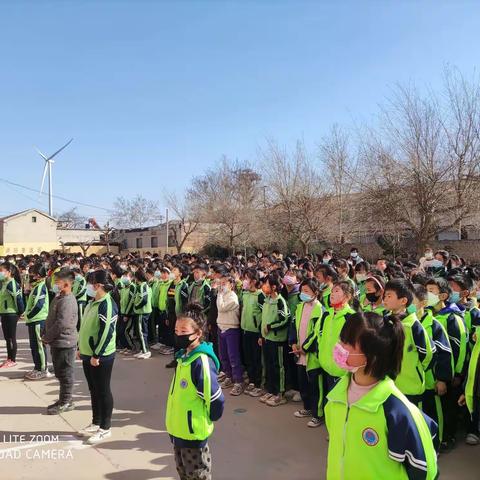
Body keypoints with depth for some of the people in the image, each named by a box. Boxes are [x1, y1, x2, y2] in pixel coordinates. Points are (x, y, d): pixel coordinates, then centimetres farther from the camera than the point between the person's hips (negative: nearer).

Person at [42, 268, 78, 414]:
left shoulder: (67, 301, -22)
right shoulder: (58, 297, 11)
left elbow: (61, 324, -25)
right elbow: (51, 319, 18)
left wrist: (47, 338, -14)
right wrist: (46, 335, 9)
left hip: (64, 343, -10)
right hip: (57, 342, 10)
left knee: (65, 373, 3)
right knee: (60, 372, 19)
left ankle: (66, 402, 15)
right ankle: (65, 399, 31)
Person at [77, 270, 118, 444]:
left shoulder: (107, 305, -20)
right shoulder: (93, 302, 10)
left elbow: (107, 332, -24)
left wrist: (97, 355, -22)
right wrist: (82, 349, 19)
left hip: (101, 356, -9)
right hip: (89, 354, 9)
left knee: (103, 391, 3)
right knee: (94, 390, 19)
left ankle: (105, 428, 16)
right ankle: (96, 423, 33)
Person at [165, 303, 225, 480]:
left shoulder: (202, 361, -26)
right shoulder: (183, 355, 1)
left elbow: (216, 399, -25)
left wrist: (207, 420, -9)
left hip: (193, 432, -8)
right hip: (178, 429, 9)